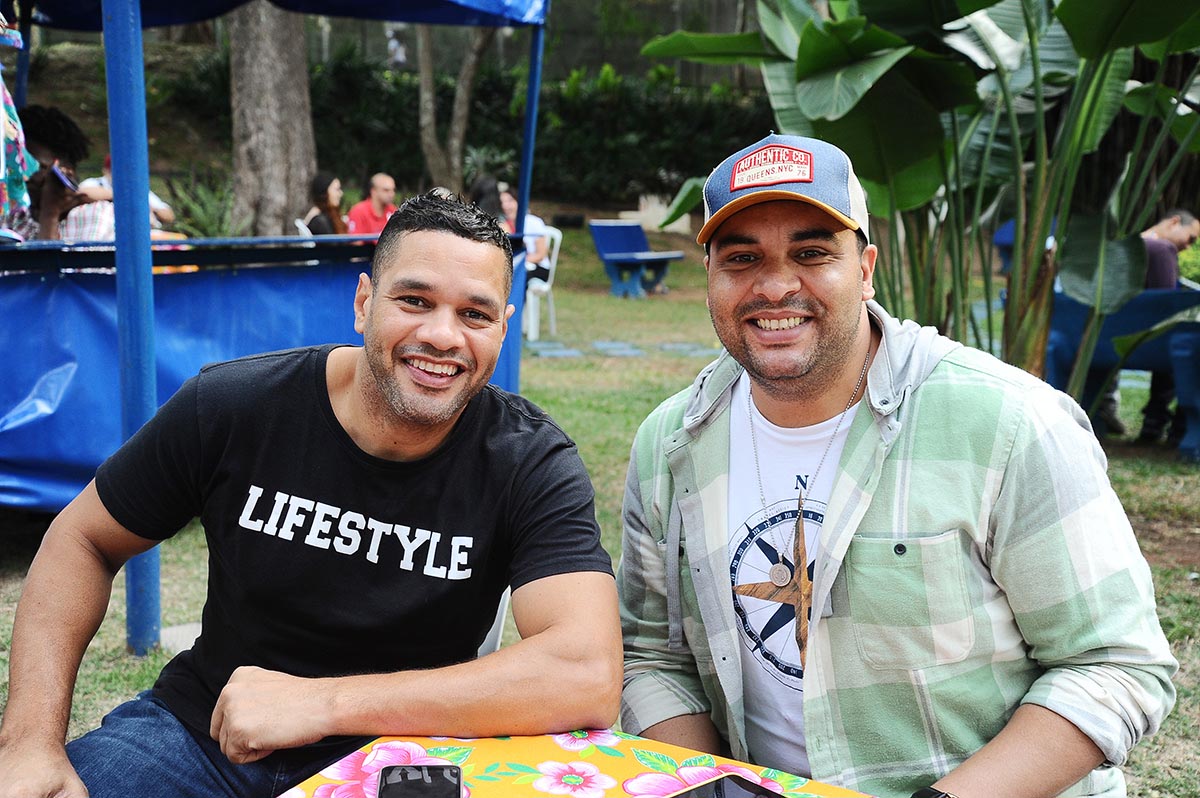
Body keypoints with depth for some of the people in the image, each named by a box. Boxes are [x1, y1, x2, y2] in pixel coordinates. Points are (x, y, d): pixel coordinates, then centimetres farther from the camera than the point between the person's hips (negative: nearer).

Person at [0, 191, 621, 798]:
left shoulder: (531, 464, -19)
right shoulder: (232, 406, -12)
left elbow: (589, 677, -33)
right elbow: (83, 541, 2)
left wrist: (324, 702, -34)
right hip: (200, 729, 1)